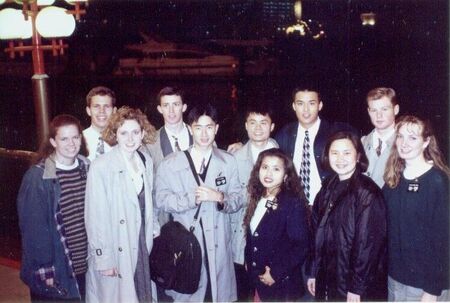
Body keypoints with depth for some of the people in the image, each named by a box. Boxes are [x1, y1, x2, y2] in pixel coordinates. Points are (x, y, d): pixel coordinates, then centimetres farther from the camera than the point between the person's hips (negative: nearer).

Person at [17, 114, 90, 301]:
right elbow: (33, 228, -13)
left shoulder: (86, 169, 2)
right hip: (56, 272, -5)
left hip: (85, 266, 5)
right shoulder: (37, 177, -14)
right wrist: (45, 270, -13)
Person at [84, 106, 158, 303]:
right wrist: (103, 259, -15)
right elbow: (95, 217, -15)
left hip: (142, 246, 5)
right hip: (115, 252, -5)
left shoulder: (146, 161, 4)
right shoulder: (101, 167, -15)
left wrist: (154, 232, 7)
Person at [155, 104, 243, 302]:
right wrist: (192, 198, -18)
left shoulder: (229, 161, 7)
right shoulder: (170, 163, 2)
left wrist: (220, 197, -15)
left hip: (219, 244, 1)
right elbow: (162, 200, -5)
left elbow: (238, 199, 5)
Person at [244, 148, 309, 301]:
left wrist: (276, 273, -17)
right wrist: (248, 261, 3)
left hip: (282, 283, -5)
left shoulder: (294, 203, -16)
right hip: (258, 279, 5)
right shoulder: (257, 199, 4)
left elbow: (301, 246, -19)